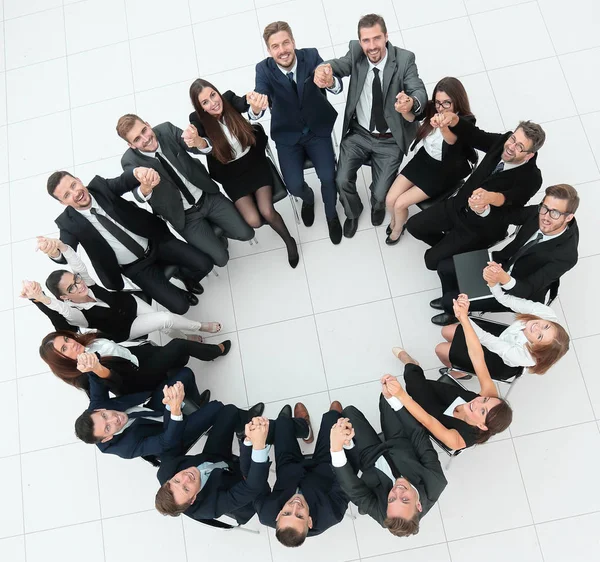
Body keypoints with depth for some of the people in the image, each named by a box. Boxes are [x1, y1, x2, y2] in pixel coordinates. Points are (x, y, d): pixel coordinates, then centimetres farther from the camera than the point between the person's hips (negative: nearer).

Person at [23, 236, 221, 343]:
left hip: (129, 303, 4)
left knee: (166, 327, -9)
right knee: (166, 320, -22)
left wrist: (60, 245, -56)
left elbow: (79, 265, -36)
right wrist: (39, 296, -77)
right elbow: (59, 307, -54)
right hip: (124, 330, -4)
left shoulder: (86, 283, -18)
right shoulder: (74, 314, -31)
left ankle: (186, 338, 25)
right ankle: (200, 327, 4)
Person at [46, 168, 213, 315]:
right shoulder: (69, 222, -13)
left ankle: (186, 276, 25)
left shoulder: (100, 185, -9)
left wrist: (140, 172, -55)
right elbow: (65, 256, -26)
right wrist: (54, 252, -53)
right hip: (136, 267, -2)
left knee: (204, 264, -11)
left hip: (155, 241, 2)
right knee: (179, 306, -14)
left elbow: (124, 181, -29)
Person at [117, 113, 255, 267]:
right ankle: (207, 231, 24)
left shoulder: (166, 129, -11)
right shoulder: (130, 161, -17)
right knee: (220, 258, -9)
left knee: (246, 233, -4)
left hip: (208, 196, 3)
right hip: (185, 216, -2)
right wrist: (144, 188, -60)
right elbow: (139, 195, -35)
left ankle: (212, 227, 24)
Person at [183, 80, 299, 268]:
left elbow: (247, 104, -33)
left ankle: (289, 241, 14)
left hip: (254, 162, 0)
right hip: (231, 174, 0)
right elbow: (206, 146, -36)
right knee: (254, 221, -15)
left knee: (267, 212, -16)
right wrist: (197, 142, -61)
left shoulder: (229, 99, -14)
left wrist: (256, 105, -57)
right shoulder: (198, 120, -18)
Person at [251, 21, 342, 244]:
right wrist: (256, 107, -55)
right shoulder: (264, 69, -15)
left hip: (317, 129, 0)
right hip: (287, 135, 0)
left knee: (328, 176, -19)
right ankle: (308, 198, 26)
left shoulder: (311, 56, -15)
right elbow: (256, 111, -29)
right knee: (294, 185, -15)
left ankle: (331, 215, 15)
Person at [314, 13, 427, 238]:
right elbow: (337, 66, -27)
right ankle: (353, 213, 26)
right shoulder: (355, 52, -10)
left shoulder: (404, 59, -16)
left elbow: (419, 91, -26)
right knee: (342, 180, -10)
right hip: (358, 133, 2)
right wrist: (324, 73, -53)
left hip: (390, 140, -2)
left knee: (381, 192, -5)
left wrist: (412, 103, -52)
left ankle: (378, 205, 38)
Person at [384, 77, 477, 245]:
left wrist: (442, 127, -70)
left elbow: (452, 139, -47)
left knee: (400, 204, -10)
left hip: (444, 171, -4)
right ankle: (394, 220, 32)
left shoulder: (466, 121, -27)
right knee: (390, 200, -4)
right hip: (423, 159, 5)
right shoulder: (432, 109, -10)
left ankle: (398, 228, 24)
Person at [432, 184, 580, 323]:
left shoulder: (566, 254, -32)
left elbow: (528, 290, -29)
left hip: (518, 290, -5)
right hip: (502, 262, 6)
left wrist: (505, 280, -52)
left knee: (449, 301, -12)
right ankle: (451, 303, 29)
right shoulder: (537, 212, -20)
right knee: (445, 267, -1)